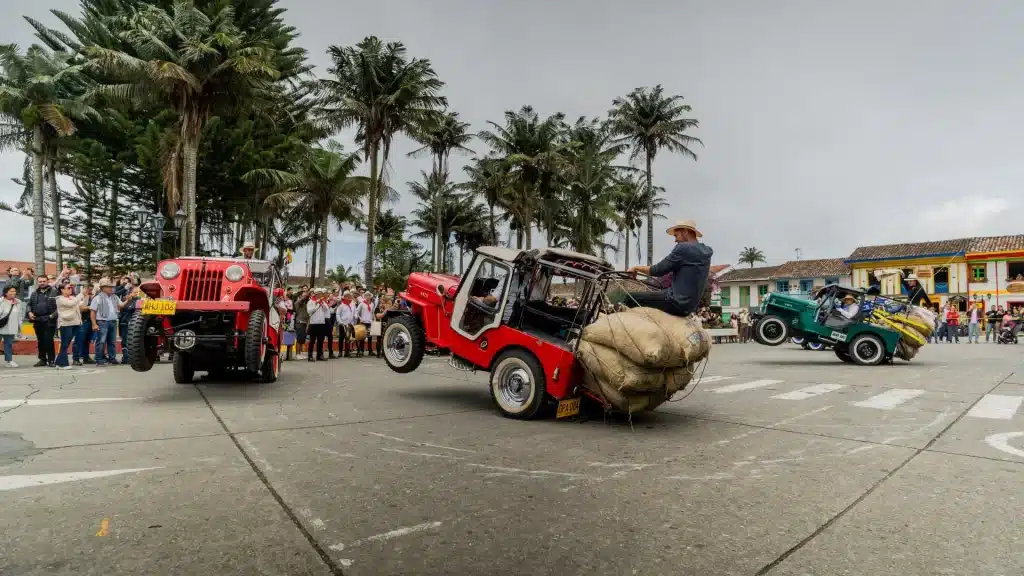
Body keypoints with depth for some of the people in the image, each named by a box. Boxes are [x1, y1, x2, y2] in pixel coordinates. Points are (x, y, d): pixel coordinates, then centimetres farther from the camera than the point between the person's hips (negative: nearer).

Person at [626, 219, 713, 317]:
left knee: (631, 298, -5)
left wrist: (637, 268, 3)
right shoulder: (705, 252, 11)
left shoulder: (683, 248, -13)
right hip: (690, 306, 9)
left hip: (677, 303, -9)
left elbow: (657, 270, -10)